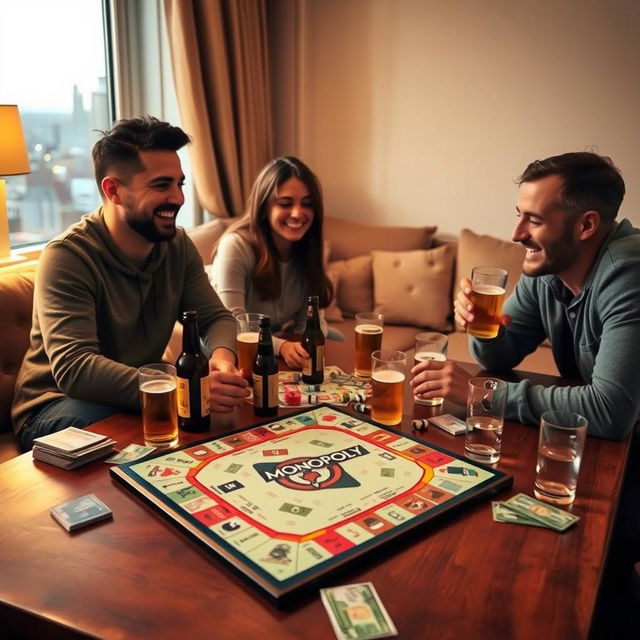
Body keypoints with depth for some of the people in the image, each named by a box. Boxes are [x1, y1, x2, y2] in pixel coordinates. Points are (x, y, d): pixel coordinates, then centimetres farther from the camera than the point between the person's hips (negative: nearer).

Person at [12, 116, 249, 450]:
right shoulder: (66, 257, -22)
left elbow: (216, 317, 0)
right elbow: (73, 367, -33)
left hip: (142, 394, 6)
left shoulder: (178, 245, -3)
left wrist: (222, 355, -26)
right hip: (58, 403, -5)